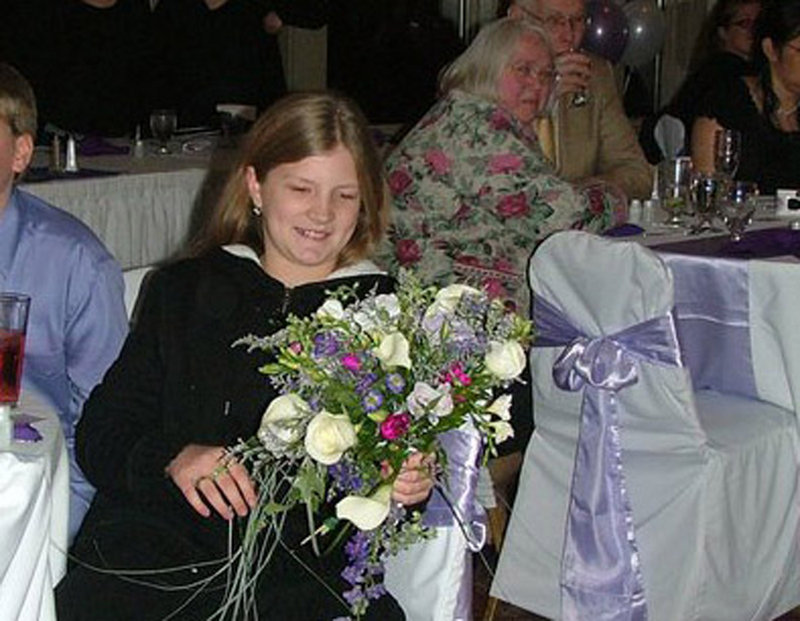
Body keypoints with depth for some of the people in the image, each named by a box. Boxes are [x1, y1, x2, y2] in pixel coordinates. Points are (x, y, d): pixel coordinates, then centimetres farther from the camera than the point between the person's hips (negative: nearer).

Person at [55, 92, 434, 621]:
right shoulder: (183, 290, 20)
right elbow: (101, 433, 13)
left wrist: (413, 484, -13)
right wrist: (173, 458, -8)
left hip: (306, 562, 0)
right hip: (162, 538, 1)